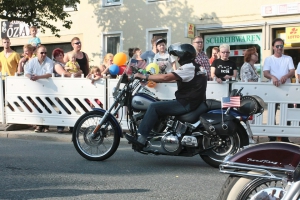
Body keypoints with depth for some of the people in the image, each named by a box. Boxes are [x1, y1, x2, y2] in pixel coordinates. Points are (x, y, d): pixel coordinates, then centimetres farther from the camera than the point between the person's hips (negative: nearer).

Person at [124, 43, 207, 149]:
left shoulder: (188, 68, -14)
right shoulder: (194, 67, 18)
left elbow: (166, 77, -22)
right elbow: (174, 78, 19)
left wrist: (145, 76, -16)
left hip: (187, 104, -11)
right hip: (192, 101, 11)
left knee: (154, 107, -13)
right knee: (161, 103, 21)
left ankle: (141, 140, -17)